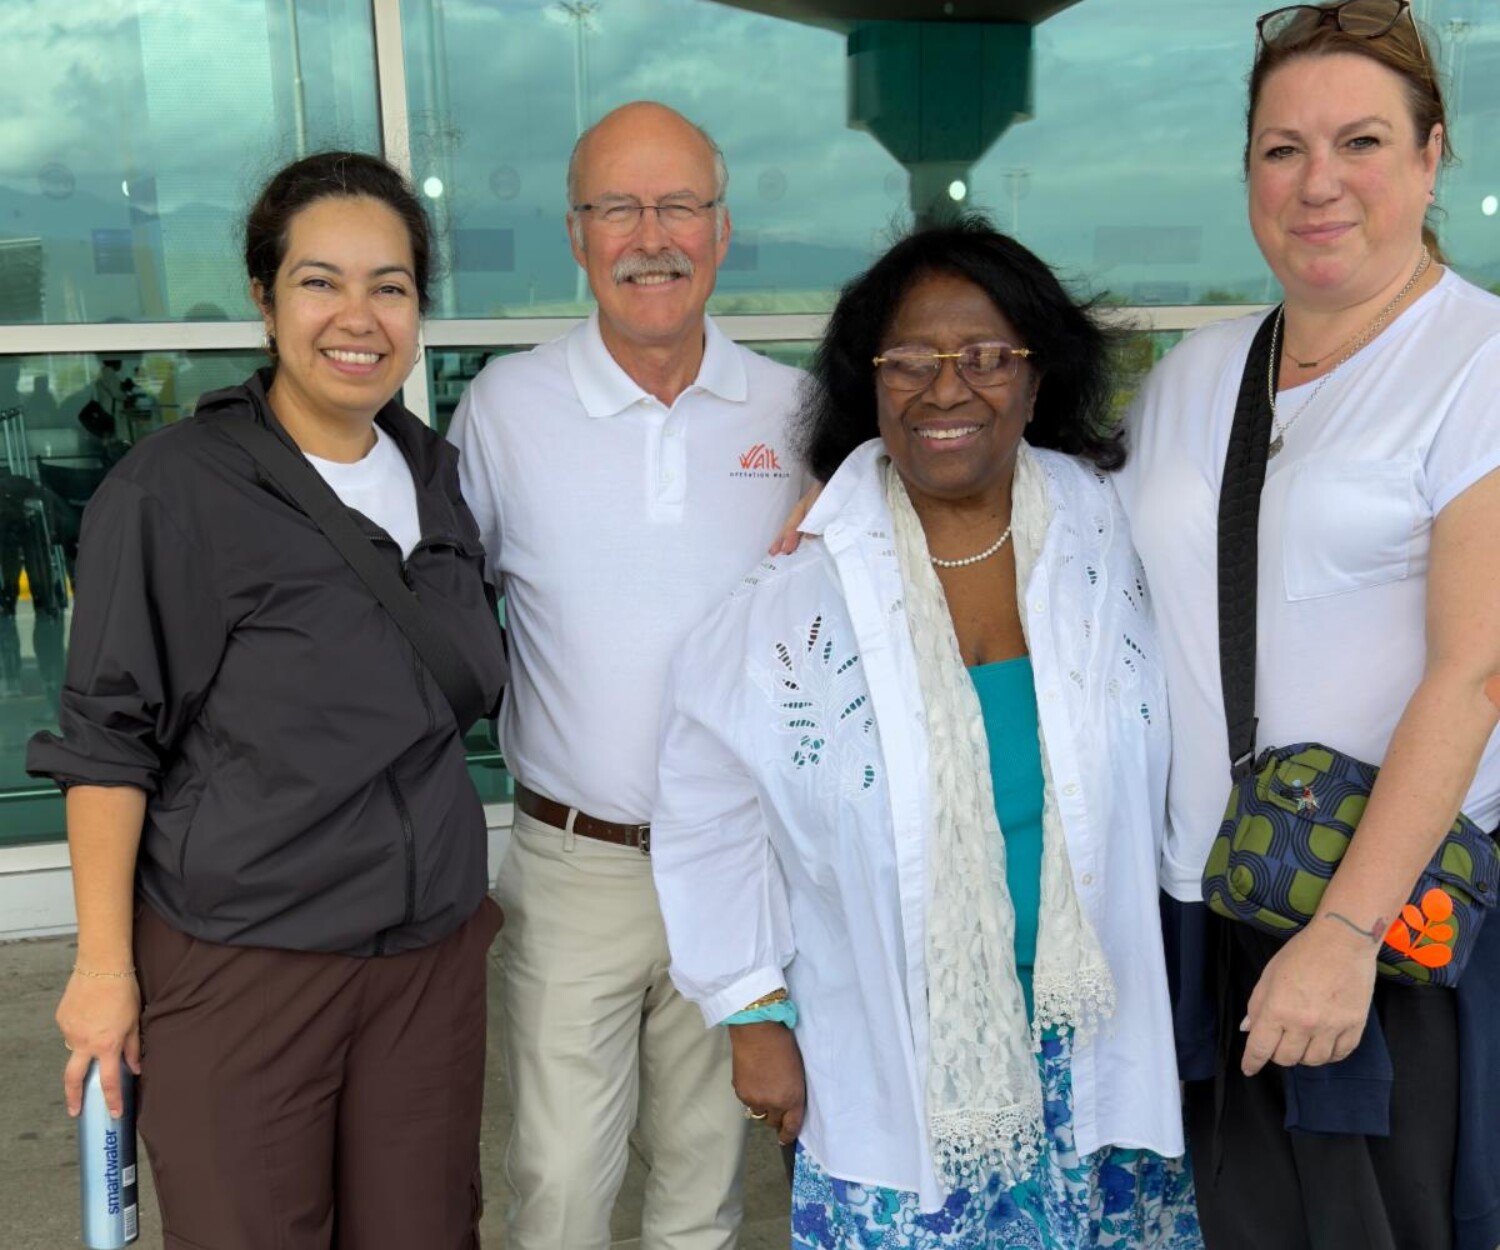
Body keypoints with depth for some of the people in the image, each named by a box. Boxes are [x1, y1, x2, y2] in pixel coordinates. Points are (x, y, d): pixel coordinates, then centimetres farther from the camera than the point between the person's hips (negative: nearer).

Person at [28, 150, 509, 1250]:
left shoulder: (437, 476, 6)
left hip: (430, 953, 5)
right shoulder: (172, 490, -11)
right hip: (240, 963, -5)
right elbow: (108, 743, -10)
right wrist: (104, 965, -11)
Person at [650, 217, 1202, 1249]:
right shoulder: (805, 576, -12)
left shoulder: (1105, 539, -5)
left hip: (1090, 1044, 2)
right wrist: (755, 1014, -2)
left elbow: (1145, 780, 6)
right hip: (889, 1062, -2)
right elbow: (712, 807, -5)